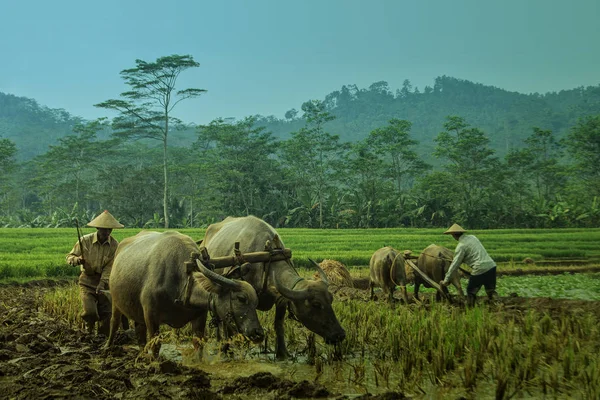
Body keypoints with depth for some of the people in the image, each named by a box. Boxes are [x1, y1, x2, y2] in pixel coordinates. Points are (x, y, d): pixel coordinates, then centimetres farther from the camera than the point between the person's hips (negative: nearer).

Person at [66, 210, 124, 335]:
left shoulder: (114, 245, -5)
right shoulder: (85, 240, -8)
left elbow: (109, 267, -7)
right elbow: (69, 257, -2)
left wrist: (102, 284, -19)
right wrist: (77, 260, -25)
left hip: (105, 281, 2)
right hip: (87, 281, -2)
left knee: (106, 313, 2)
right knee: (90, 312, -16)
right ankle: (89, 333, 14)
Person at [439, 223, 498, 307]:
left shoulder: (461, 246, -8)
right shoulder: (472, 237, 14)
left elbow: (455, 264, -10)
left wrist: (446, 280, -7)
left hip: (480, 270, -7)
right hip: (491, 265, 7)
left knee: (471, 292, 12)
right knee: (491, 291, 15)